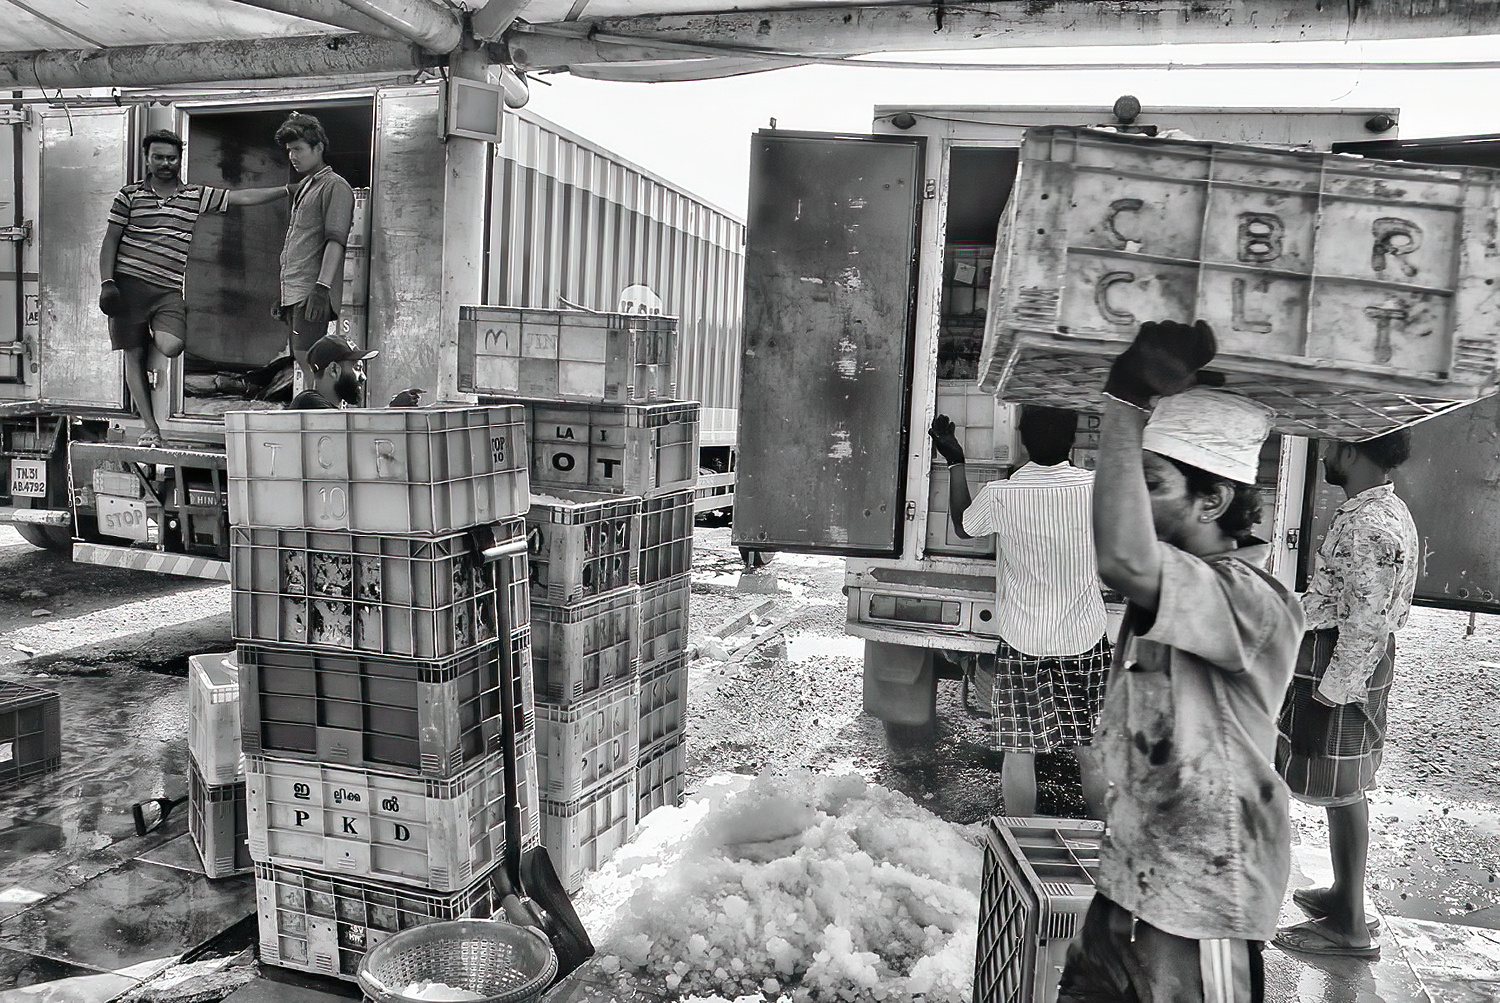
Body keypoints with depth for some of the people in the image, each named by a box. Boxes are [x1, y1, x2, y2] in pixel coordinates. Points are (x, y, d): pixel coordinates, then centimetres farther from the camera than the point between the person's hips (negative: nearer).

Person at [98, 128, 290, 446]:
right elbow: (109, 242, 6)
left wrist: (289, 190, 2)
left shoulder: (196, 196, 11)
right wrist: (106, 283, -5)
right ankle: (151, 429, 5)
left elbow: (242, 197, 8)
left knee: (172, 347, -23)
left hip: (169, 291, 1)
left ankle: (151, 339, 17)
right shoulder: (129, 195, 7)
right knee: (133, 355, 0)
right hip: (129, 284, -1)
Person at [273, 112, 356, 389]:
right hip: (294, 293, 9)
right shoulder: (303, 188, 24)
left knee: (308, 360, -14)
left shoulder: (335, 186, -4)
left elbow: (335, 241, -15)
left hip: (312, 294, -9)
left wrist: (322, 287, -24)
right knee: (301, 360, 8)